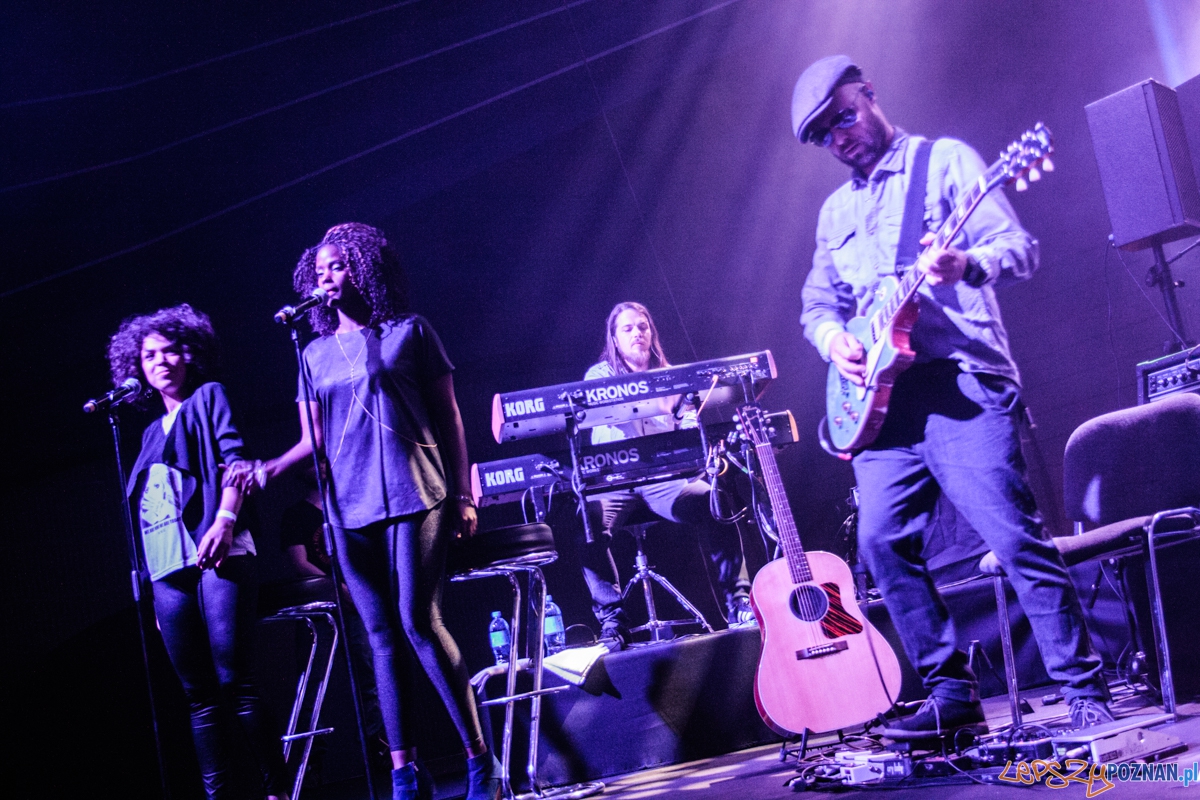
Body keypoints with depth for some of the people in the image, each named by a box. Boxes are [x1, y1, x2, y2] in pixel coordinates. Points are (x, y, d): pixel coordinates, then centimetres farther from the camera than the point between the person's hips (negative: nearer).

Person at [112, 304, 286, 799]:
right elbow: (146, 505, 23)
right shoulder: (153, 432, 26)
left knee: (234, 680, -12)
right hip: (168, 571, 6)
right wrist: (150, 583, 17)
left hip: (216, 556, -6)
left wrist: (224, 519, -20)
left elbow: (234, 458, -3)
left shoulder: (209, 398, 11)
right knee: (198, 693, 2)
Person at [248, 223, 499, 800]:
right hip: (350, 509, 4)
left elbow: (449, 417, 6)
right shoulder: (315, 354, 17)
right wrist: (270, 468, -6)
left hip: (413, 495, -4)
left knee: (418, 622, -13)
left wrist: (463, 495, -1)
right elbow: (313, 440, 15)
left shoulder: (409, 332, 7)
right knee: (382, 637, 3)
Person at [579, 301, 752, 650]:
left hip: (664, 478, 2)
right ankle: (611, 620, -21)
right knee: (590, 524, -33)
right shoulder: (599, 376, 8)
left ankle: (738, 601, -15)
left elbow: (690, 426, 8)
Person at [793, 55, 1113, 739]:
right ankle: (952, 691, 8)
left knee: (1015, 536, -12)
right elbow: (818, 300, 24)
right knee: (883, 540, -3)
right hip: (884, 398, 6)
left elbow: (1020, 249, -4)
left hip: (962, 384, -6)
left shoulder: (946, 161, 4)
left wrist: (967, 265, -26)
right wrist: (833, 337, 1)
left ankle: (1086, 694, -1)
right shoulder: (838, 209, 22)